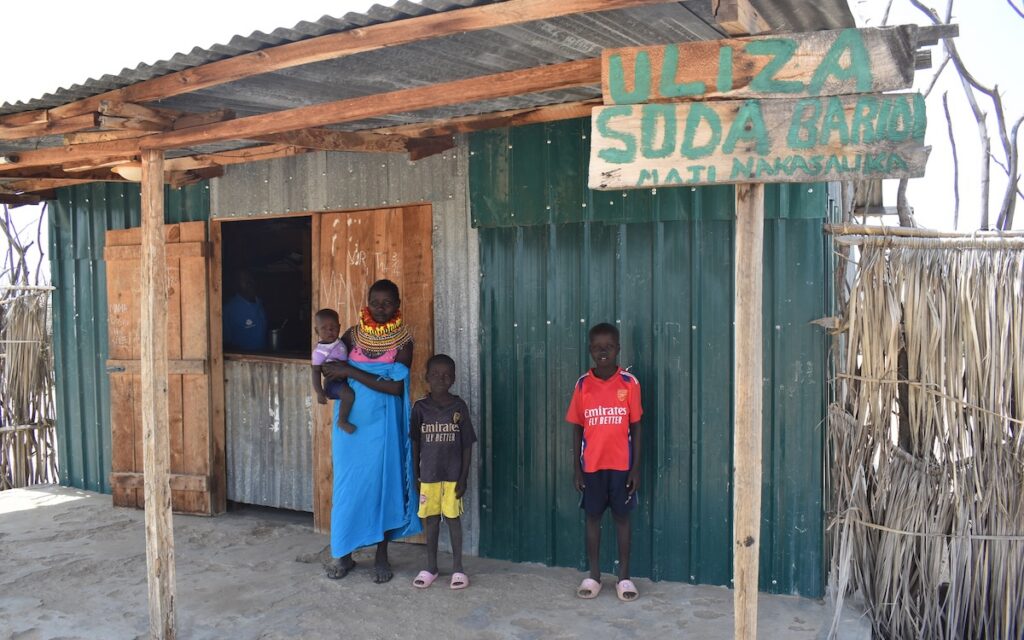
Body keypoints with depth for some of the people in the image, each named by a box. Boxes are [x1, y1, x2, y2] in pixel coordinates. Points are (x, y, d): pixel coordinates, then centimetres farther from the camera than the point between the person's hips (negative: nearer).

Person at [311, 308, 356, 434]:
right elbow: (316, 372, -15)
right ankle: (342, 421, -13)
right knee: (349, 395, -31)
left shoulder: (340, 343, 5)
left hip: (345, 379, 8)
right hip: (333, 382, -8)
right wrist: (319, 392, -20)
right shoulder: (319, 350, -16)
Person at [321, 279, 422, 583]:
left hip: (382, 424, -2)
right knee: (348, 483, 6)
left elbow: (396, 387, -17)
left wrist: (351, 372, -18)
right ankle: (343, 553, 20)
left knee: (383, 482, 3)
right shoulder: (353, 335, 2)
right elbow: (329, 369, 12)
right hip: (350, 422, 2)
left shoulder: (403, 341, -6)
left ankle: (381, 556, 16)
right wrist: (335, 378, -12)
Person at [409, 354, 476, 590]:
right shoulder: (420, 407, -2)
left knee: (452, 517, 5)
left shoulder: (459, 407, -5)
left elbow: (467, 445, -3)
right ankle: (430, 567, 23)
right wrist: (415, 475, 3)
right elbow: (415, 444, 4)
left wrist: (464, 477, -6)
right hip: (428, 474, 2)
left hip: (453, 474, -1)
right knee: (431, 519, 10)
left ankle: (457, 567, 16)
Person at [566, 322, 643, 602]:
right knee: (592, 517, 10)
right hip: (591, 464, 2)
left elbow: (636, 427, -2)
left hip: (621, 464, -1)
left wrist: (636, 467, -5)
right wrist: (576, 467, 1)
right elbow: (577, 429, 4)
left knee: (622, 517, 8)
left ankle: (624, 576, 19)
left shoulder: (629, 383, -5)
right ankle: (593, 576, 21)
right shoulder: (582, 384, -1)